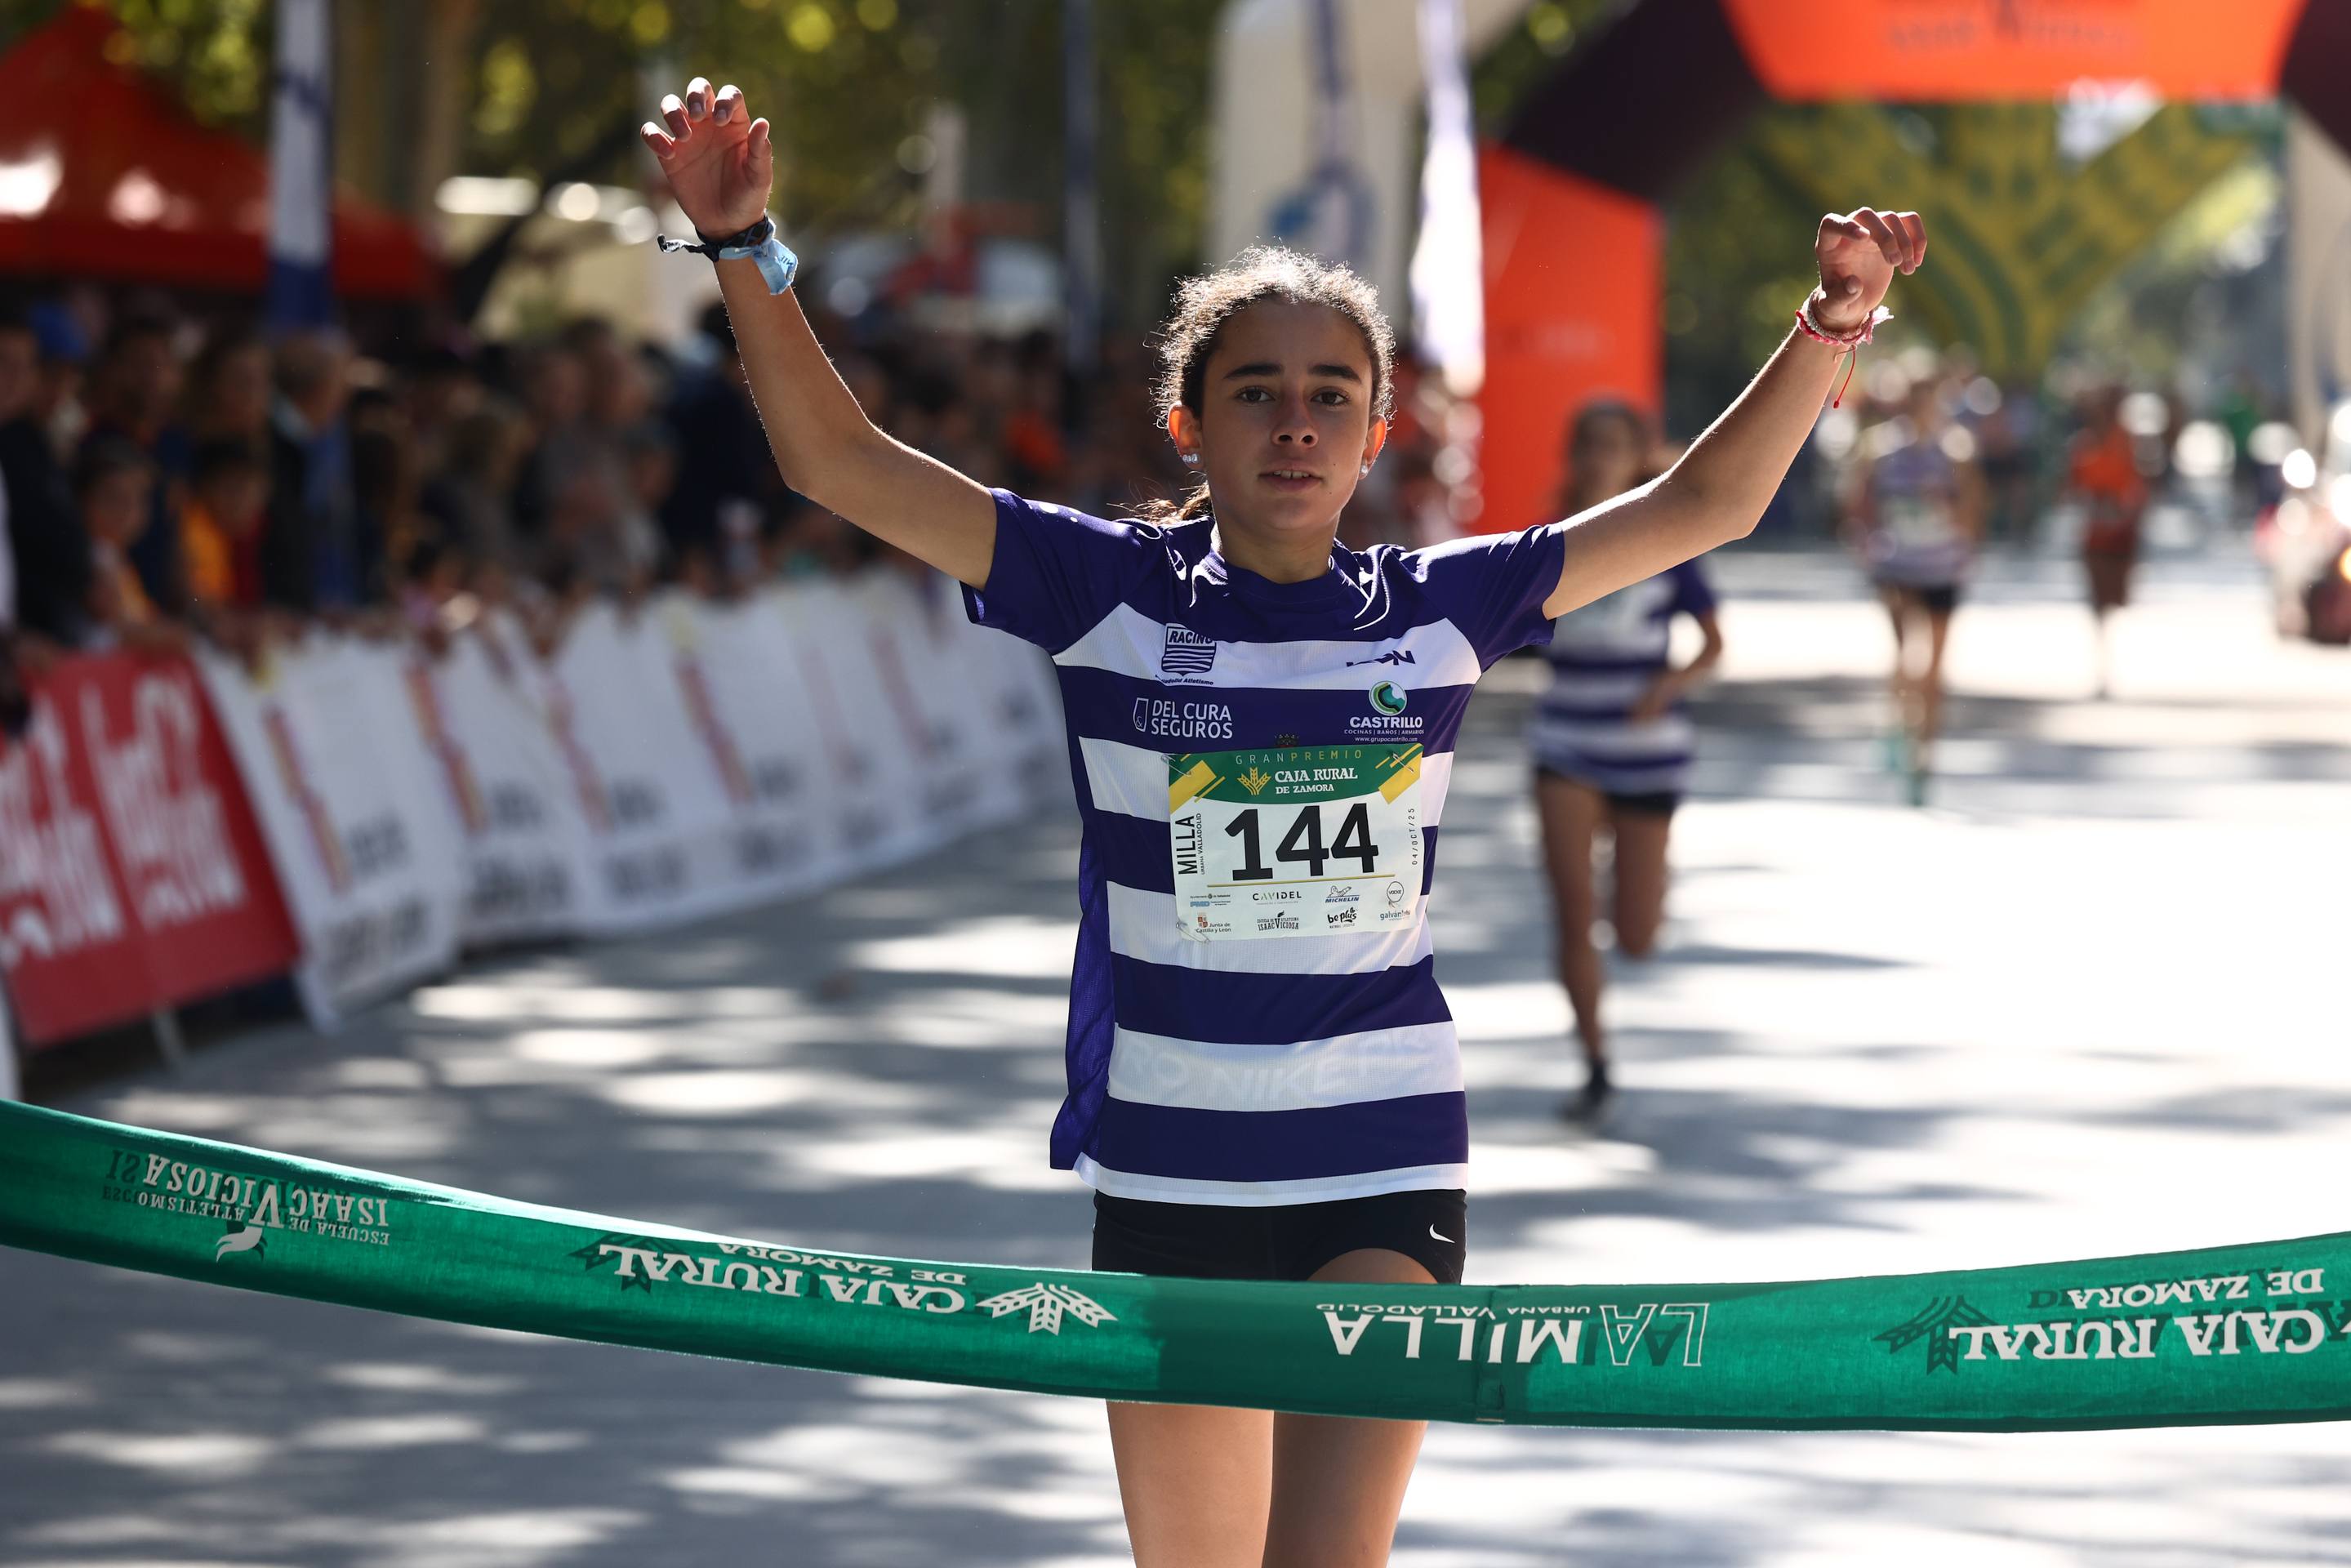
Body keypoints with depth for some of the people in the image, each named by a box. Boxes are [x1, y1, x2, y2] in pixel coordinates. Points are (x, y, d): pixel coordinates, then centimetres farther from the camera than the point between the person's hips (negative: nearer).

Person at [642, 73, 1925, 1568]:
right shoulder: (1109, 591, -2)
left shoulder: (1443, 608, 3)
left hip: (1385, 1170, -1)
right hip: (1171, 1167, 1)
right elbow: (839, 461, -8)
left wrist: (1833, 325, -5)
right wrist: (747, 250, -20)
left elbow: (1699, 506, 6)